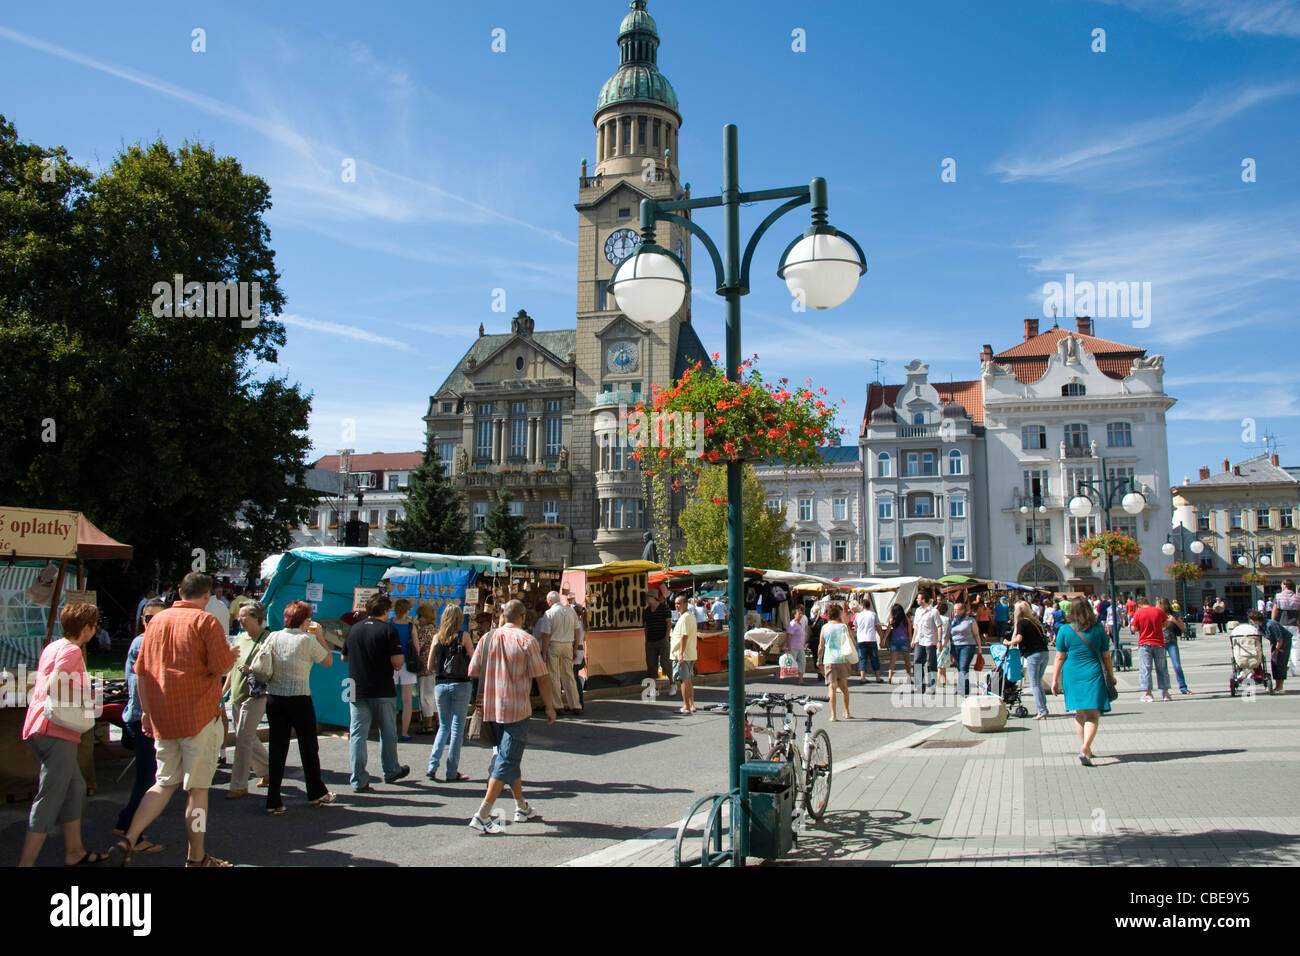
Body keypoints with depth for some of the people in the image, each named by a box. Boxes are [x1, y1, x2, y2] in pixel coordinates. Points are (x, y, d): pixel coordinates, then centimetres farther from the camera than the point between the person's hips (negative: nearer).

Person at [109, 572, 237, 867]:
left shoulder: (157, 620, 10)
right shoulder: (206, 621, -8)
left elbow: (141, 672, 12)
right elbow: (222, 667, -14)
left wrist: (146, 711, 18)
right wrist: (231, 654, 8)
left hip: (161, 718, 6)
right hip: (199, 716, -6)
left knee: (165, 783, 18)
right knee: (197, 788, 3)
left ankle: (127, 841, 4)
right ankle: (197, 858, 13)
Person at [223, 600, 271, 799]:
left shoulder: (267, 639, -11)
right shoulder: (239, 638, 13)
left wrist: (251, 670, -24)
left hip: (255, 695, -8)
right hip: (237, 696, 8)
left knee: (243, 739, -8)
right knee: (248, 739, 14)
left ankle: (239, 786, -2)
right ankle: (267, 771, 30)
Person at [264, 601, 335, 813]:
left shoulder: (274, 637, 2)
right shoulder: (308, 640, -10)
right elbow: (328, 661, 2)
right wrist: (320, 636, 8)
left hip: (273, 698, 4)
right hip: (299, 698, -4)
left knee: (277, 748, 7)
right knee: (309, 747, 12)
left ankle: (273, 801, 6)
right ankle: (317, 793, 25)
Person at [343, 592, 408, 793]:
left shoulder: (353, 629, 5)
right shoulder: (388, 630, -10)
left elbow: (344, 657, 16)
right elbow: (397, 661, -15)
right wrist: (399, 663, 7)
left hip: (357, 691, 3)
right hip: (382, 691, -3)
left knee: (357, 734, 3)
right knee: (388, 733, 14)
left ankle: (359, 781, -1)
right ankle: (391, 772, 28)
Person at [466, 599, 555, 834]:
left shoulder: (487, 638, 4)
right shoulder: (526, 640, -9)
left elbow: (472, 671, 6)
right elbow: (542, 677, -9)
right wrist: (549, 707, 1)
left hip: (491, 708, 6)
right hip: (517, 709, -6)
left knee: (509, 756, 19)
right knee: (508, 760, -2)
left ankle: (522, 808, 30)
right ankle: (482, 815, -9)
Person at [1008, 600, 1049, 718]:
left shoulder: (1021, 622, -5)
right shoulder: (1035, 621, 15)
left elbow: (1019, 638, -17)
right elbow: (1043, 635, 18)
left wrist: (1010, 642, 0)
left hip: (1033, 655, -7)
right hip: (1044, 653, 7)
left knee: (1034, 684, -1)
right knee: (1038, 683, 15)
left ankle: (1042, 710, -6)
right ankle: (1042, 707, 13)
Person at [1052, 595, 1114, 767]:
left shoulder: (1064, 630, -4)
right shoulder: (1098, 629, -3)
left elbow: (1060, 657, -1)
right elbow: (1106, 656, 4)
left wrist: (1055, 679, 7)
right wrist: (1111, 676, 18)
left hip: (1072, 675, 2)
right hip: (1093, 675, -1)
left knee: (1080, 713, 17)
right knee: (1093, 714, 1)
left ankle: (1085, 747, 25)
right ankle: (1085, 748, -17)